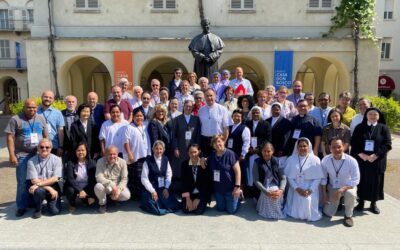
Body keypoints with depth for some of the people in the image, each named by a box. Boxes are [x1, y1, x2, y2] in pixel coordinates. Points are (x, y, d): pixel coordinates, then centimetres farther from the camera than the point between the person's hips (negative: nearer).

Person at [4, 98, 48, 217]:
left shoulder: (41, 119, 8)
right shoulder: (15, 119, -4)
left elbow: (46, 136, 12)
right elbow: (10, 137, -7)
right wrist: (12, 155, -13)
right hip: (22, 156, -3)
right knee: (22, 182, 3)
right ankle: (21, 207, 15)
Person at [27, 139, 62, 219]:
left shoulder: (56, 160, -5)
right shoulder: (31, 161, -6)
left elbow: (55, 179, -11)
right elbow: (34, 180, -10)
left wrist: (39, 184, -22)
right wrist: (49, 188, -20)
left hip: (53, 187, 0)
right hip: (38, 188, 0)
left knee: (55, 211, -16)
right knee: (39, 191, -36)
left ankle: (49, 201, 21)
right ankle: (38, 209, -4)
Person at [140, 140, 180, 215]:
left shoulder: (165, 160, 6)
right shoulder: (148, 161, -8)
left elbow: (169, 175, 5)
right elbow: (144, 179, -10)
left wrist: (166, 188, -6)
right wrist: (152, 191, -14)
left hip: (163, 189, 4)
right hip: (151, 189, -4)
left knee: (173, 206, -12)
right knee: (158, 210, -20)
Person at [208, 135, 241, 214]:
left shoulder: (230, 153, -17)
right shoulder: (212, 155, 0)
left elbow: (237, 170, -16)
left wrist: (237, 186, -19)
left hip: (230, 188, -5)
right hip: (218, 189, 5)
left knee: (231, 210, 7)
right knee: (221, 209, 16)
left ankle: (237, 199, 34)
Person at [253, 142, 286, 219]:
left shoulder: (277, 161, 5)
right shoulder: (257, 162, -2)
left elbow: (283, 178, 2)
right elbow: (256, 181, -8)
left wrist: (281, 190, -17)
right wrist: (267, 192, -19)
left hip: (276, 189, 2)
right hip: (263, 191, -2)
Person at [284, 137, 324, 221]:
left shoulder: (315, 159, -2)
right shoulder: (291, 159, 1)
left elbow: (318, 178, -3)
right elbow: (289, 176, 0)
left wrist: (310, 190, -15)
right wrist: (297, 188, -13)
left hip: (310, 189, -1)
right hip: (295, 189, 1)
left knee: (309, 203, -22)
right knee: (296, 208, -14)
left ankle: (310, 215, 8)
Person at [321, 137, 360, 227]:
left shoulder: (351, 161, -23)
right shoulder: (325, 160, -16)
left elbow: (355, 180, -23)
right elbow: (323, 178, -5)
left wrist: (341, 190, -33)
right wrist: (324, 194, -8)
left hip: (348, 186, -2)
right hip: (332, 188, 2)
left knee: (350, 193, -38)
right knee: (328, 213, -2)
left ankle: (348, 215, -9)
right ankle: (337, 202, 34)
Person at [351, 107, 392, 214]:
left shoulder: (383, 128, 2)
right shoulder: (360, 127, 5)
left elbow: (387, 144, -6)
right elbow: (353, 142, 0)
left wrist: (375, 155, -16)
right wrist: (361, 154, -14)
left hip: (377, 161, -1)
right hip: (361, 159, 1)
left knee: (375, 181, 6)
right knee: (362, 180, 7)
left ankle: (373, 203, 19)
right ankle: (361, 202, 19)